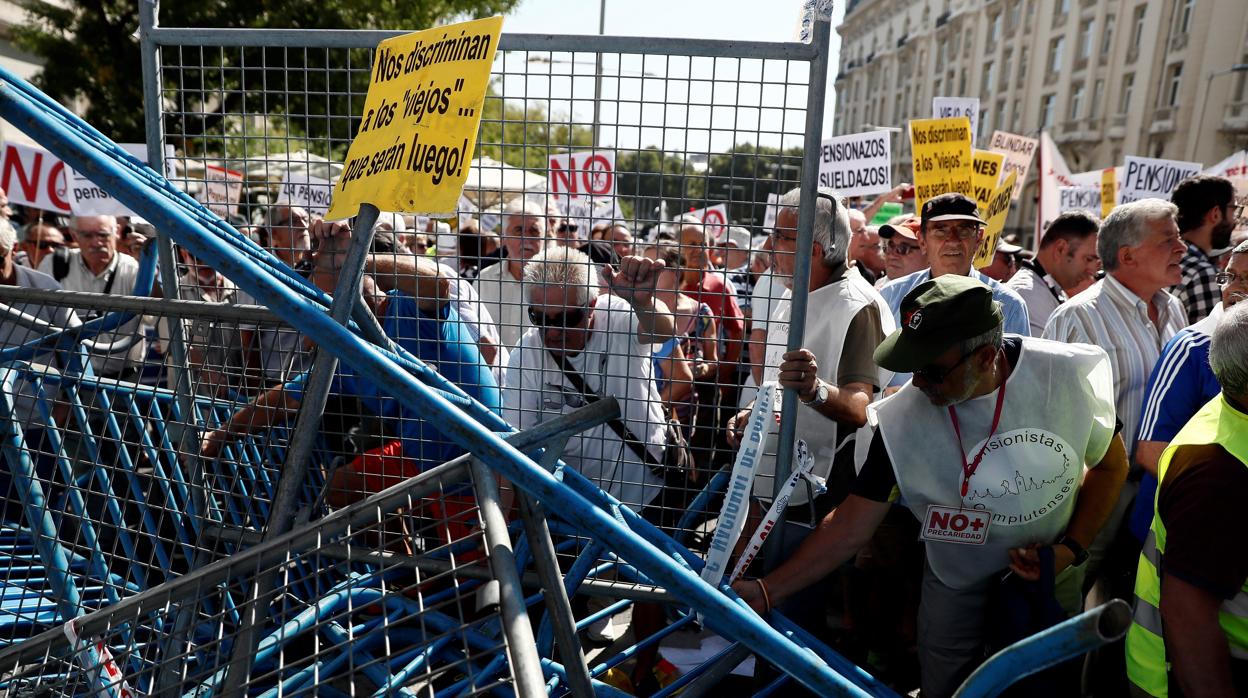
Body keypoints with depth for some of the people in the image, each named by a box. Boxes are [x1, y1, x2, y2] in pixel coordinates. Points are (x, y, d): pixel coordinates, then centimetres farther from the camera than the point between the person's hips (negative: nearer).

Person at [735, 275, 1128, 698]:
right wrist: (766, 592, -25)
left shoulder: (1069, 375, -22)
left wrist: (1071, 548, -15)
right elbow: (851, 526, -19)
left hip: (1053, 581, 1)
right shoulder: (900, 418, -25)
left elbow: (1110, 464, -3)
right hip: (957, 591, -1)